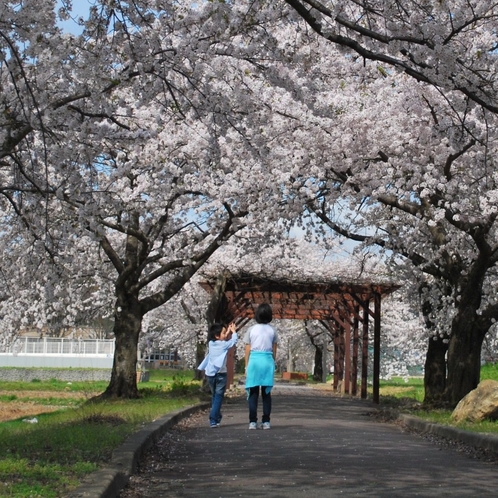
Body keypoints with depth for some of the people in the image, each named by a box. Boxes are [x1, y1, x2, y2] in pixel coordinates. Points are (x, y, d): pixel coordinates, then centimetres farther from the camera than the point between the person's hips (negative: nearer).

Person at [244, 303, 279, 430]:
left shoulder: (251, 330, 2)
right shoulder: (272, 331, 6)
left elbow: (247, 351, 2)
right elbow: (274, 351, 6)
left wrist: (247, 367, 7)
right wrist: (273, 364, 14)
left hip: (254, 360, -1)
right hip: (268, 361, 1)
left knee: (253, 393, 1)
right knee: (266, 393, 5)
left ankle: (253, 422, -2)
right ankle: (266, 421, 4)